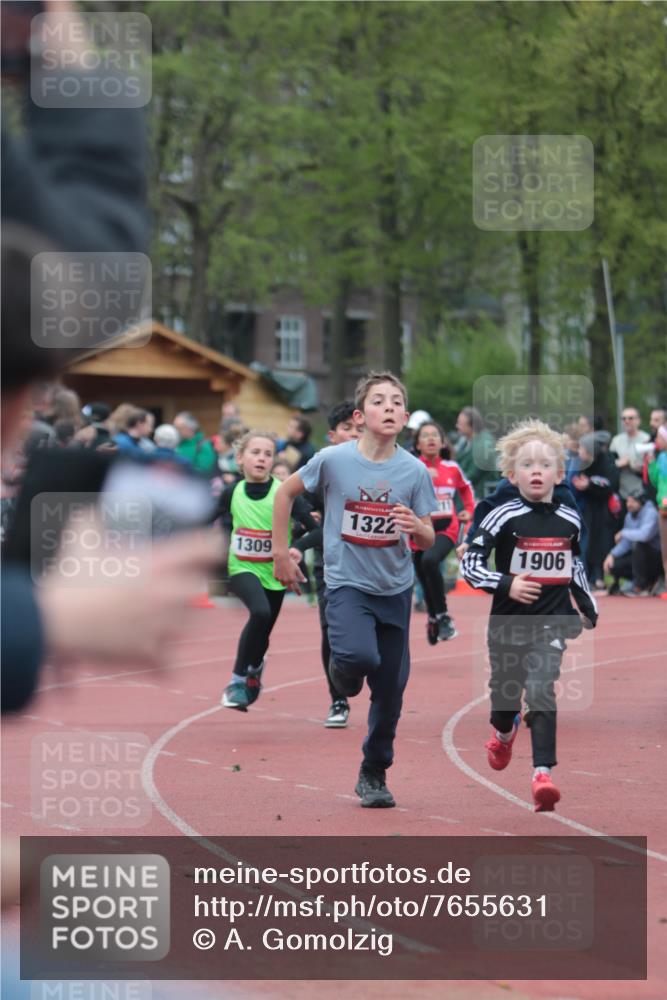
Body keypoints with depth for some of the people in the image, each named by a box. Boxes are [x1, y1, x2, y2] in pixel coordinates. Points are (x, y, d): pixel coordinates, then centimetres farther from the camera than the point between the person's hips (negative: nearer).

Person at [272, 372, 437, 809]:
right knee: (361, 655, -29)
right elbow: (286, 493, 5)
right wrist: (281, 552, 4)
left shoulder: (414, 471, -7)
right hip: (347, 582, -3)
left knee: (391, 690, 6)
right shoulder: (333, 460, -11)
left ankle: (374, 774, 25)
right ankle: (344, 673, 9)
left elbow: (429, 540, -1)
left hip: (395, 588, 3)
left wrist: (416, 527, -25)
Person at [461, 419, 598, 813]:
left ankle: (543, 773, -21)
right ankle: (505, 732, 51)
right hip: (509, 621, 0)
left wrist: (589, 609, 22)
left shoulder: (569, 520, 3)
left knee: (541, 693, -17)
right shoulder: (504, 518, -10)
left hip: (552, 622, 1)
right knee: (506, 693, 15)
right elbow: (470, 563, -11)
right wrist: (506, 585, -24)